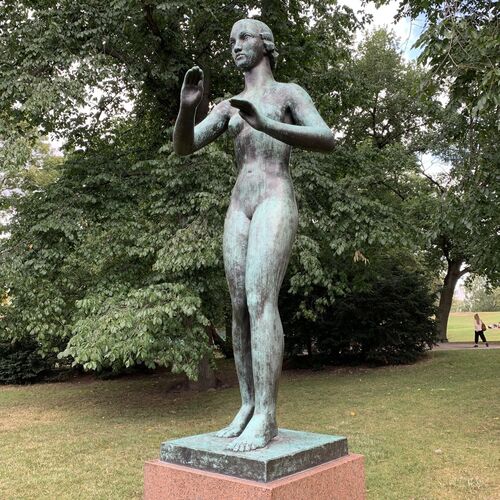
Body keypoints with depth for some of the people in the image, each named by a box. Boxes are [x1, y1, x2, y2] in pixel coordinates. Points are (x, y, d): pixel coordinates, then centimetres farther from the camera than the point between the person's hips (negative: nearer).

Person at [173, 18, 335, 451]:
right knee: (240, 308, -1)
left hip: (275, 203, -6)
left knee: (260, 301, -21)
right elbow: (183, 147, 10)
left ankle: (266, 417, -20)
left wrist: (268, 126, -25)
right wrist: (187, 106, -12)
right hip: (238, 209, 6)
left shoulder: (290, 92, 8)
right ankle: (248, 408, 5)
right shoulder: (229, 106, 24)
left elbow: (328, 140, -10)